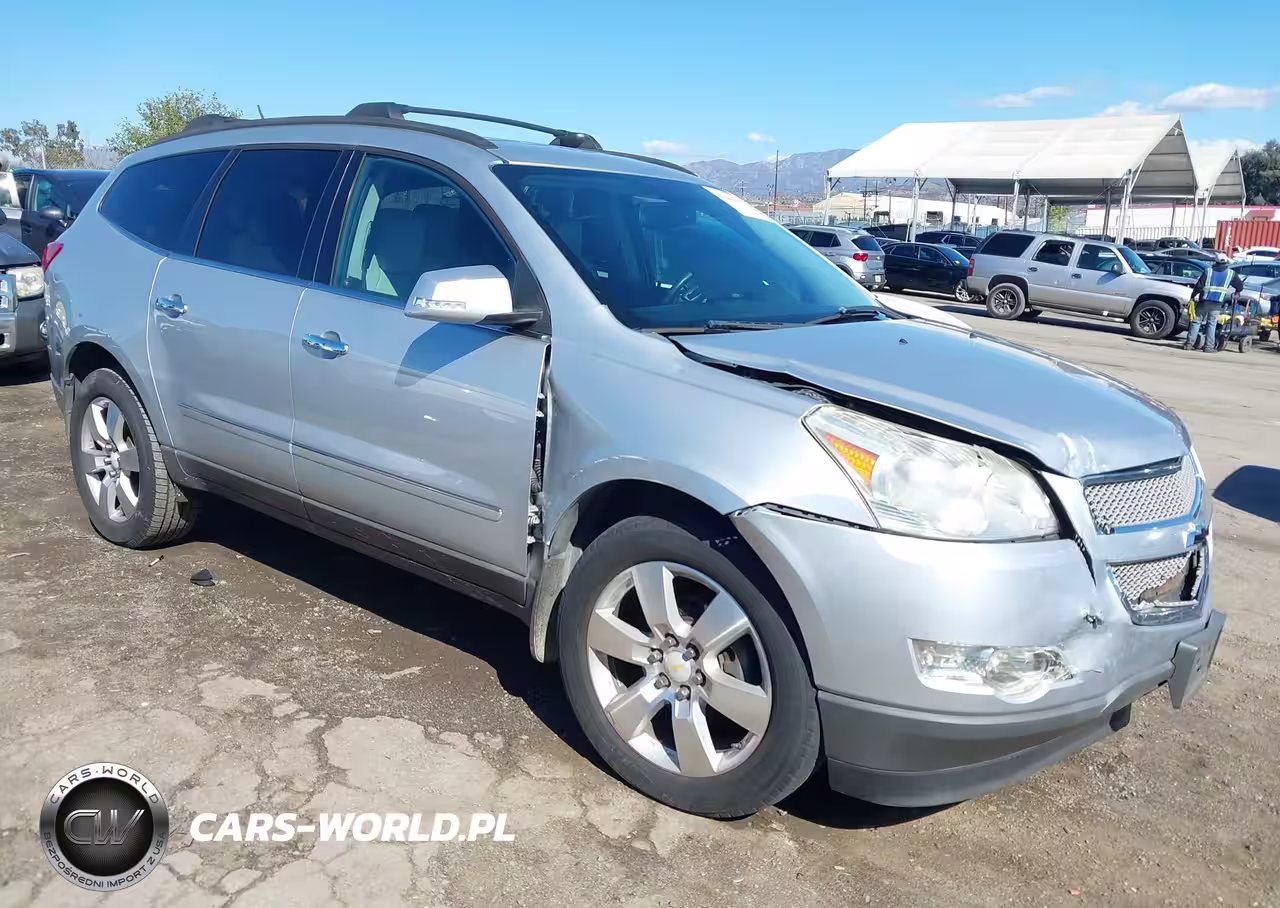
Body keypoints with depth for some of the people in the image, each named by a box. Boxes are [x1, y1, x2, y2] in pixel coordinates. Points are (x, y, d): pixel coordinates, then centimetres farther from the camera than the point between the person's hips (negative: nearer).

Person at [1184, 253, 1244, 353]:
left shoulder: (1208, 272, 3)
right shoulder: (1231, 274, 7)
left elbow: (1198, 286, -2)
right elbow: (1240, 286, 18)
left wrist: (1193, 297, 6)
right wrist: (1236, 292, 37)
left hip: (1203, 302, 0)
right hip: (1216, 304, 0)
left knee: (1196, 322, 5)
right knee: (1212, 324, 2)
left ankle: (1189, 344, 2)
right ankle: (1209, 347, -1)